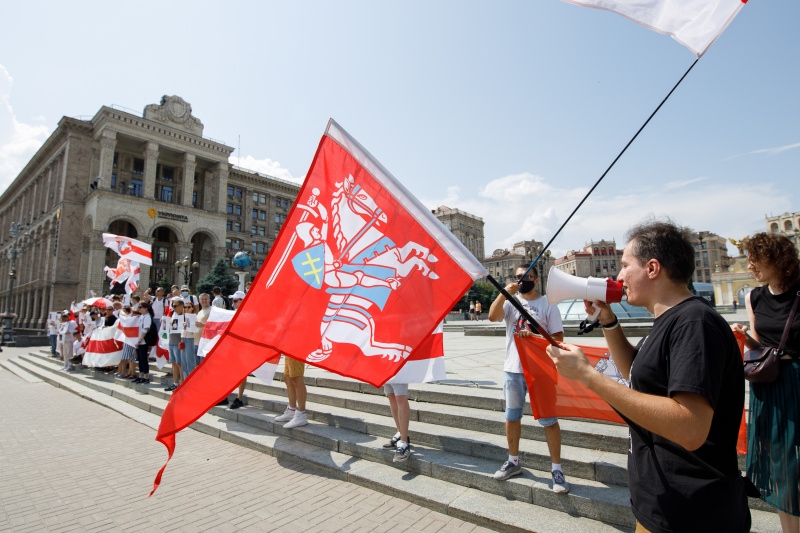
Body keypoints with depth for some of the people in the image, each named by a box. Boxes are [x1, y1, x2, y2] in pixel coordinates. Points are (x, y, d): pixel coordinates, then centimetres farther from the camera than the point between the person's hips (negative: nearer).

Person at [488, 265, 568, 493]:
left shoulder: (548, 305, 1)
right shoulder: (510, 302, 7)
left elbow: (558, 338, -4)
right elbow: (492, 316, -13)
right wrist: (505, 292, -22)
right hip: (513, 369, 3)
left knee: (549, 420, 0)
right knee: (512, 417, 14)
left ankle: (556, 469, 16)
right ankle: (513, 462, 31)